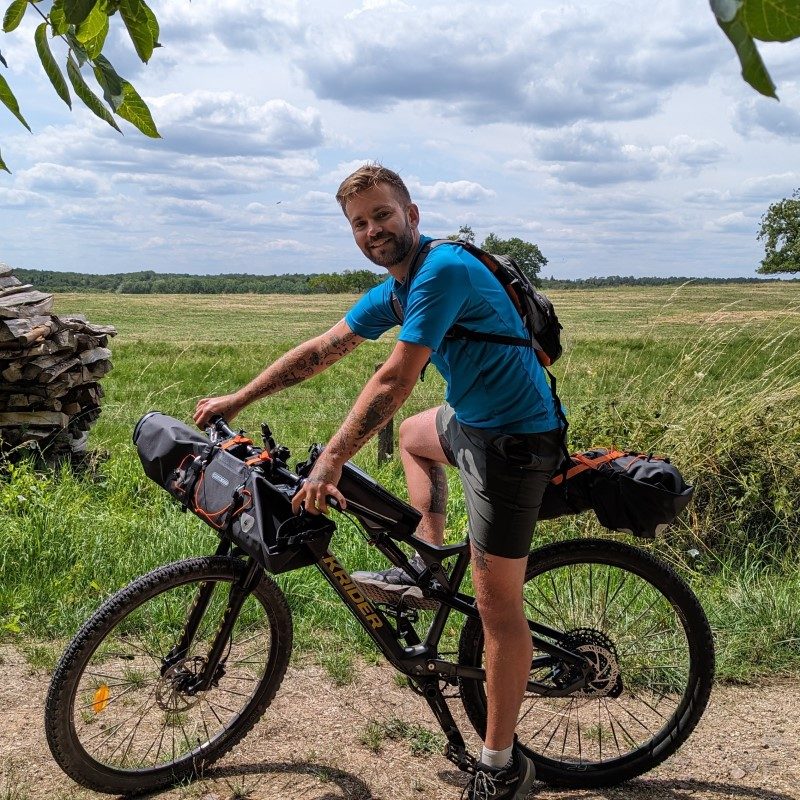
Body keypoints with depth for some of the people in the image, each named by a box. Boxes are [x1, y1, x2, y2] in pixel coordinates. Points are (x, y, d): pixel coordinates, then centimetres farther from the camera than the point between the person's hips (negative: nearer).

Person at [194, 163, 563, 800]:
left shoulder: (443, 271, -20)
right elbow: (321, 349, 13)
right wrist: (238, 399, 14)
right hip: (477, 420, 10)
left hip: (514, 441, -10)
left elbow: (393, 382, -24)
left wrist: (330, 461, -23)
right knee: (414, 435, 36)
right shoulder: (396, 289, 9)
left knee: (497, 605, -6)